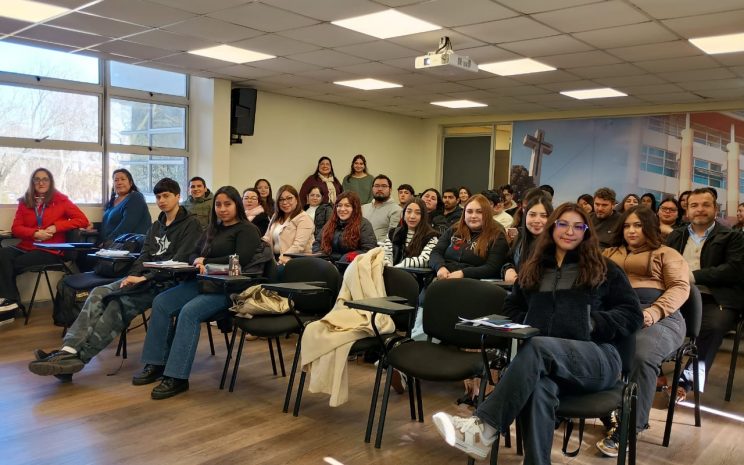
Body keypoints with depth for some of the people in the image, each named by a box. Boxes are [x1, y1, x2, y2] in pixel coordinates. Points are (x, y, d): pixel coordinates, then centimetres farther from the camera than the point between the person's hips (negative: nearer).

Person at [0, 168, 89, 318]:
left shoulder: (60, 199, 3)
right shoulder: (24, 202, 13)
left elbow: (83, 220, -4)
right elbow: (16, 228, 7)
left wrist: (56, 227, -14)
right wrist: (35, 233, -14)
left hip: (50, 250, -3)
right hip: (26, 247, 4)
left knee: (13, 264, -25)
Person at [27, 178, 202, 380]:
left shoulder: (190, 224, -1)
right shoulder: (156, 225, 24)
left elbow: (179, 261, -12)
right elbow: (145, 255, 15)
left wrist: (145, 278, -18)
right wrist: (133, 275, -6)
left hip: (167, 282, -7)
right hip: (145, 278, 7)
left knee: (119, 303, -29)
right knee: (99, 293, -17)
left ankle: (77, 356, -29)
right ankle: (69, 349, -30)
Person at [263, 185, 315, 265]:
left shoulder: (304, 219, -6)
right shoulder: (276, 218, 21)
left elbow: (299, 246, -17)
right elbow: (267, 239, 18)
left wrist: (283, 259, -29)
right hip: (275, 260, 7)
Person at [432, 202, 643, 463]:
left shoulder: (603, 269, 15)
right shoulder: (533, 268, 24)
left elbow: (632, 315, 9)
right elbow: (511, 309, 29)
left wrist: (592, 323, -9)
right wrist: (526, 326, 6)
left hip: (596, 358, -2)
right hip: (545, 361, 3)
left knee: (537, 347, -37)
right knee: (540, 385, -38)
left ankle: (484, 430, -45)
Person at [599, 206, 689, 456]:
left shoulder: (667, 254, 19)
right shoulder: (609, 254, 32)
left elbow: (680, 288, 3)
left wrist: (654, 312, -15)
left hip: (659, 317, -2)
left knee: (642, 356, -36)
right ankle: (611, 412, -22)